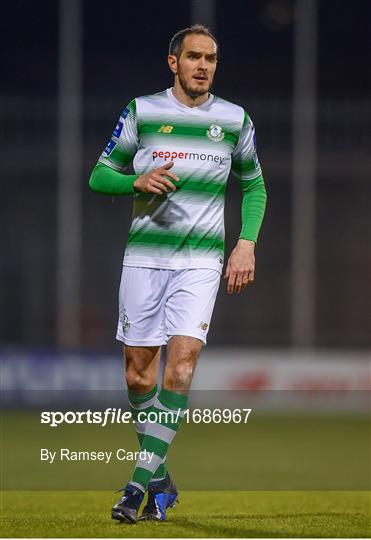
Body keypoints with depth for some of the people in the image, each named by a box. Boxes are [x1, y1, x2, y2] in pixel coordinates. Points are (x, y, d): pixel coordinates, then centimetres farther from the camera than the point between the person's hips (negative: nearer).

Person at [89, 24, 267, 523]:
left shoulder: (235, 120, 6)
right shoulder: (141, 111, 2)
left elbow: (254, 186, 18)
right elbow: (99, 176, 7)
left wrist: (246, 244, 6)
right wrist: (138, 183, -14)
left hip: (202, 258, 0)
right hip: (144, 255, 1)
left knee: (181, 366, -16)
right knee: (139, 374, 0)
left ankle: (141, 481, -15)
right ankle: (160, 477, 17)